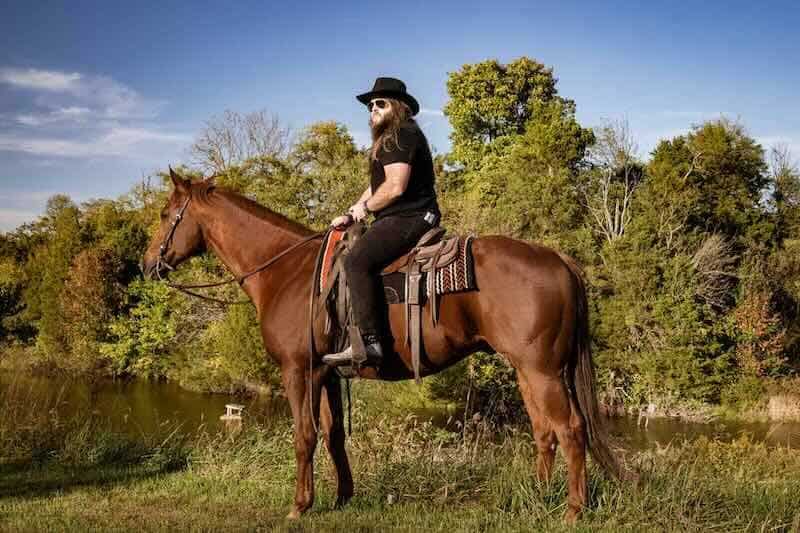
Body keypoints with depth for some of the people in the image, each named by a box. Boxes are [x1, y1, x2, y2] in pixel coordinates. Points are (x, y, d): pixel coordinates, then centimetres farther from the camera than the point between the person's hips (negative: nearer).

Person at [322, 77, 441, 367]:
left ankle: (369, 341, -34)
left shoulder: (402, 135, -10)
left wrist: (365, 207, -6)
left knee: (358, 260, -27)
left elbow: (395, 187, -21)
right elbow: (377, 187, 27)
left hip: (409, 219, -12)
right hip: (400, 220, 12)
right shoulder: (389, 139, 26)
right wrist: (350, 215, 14)